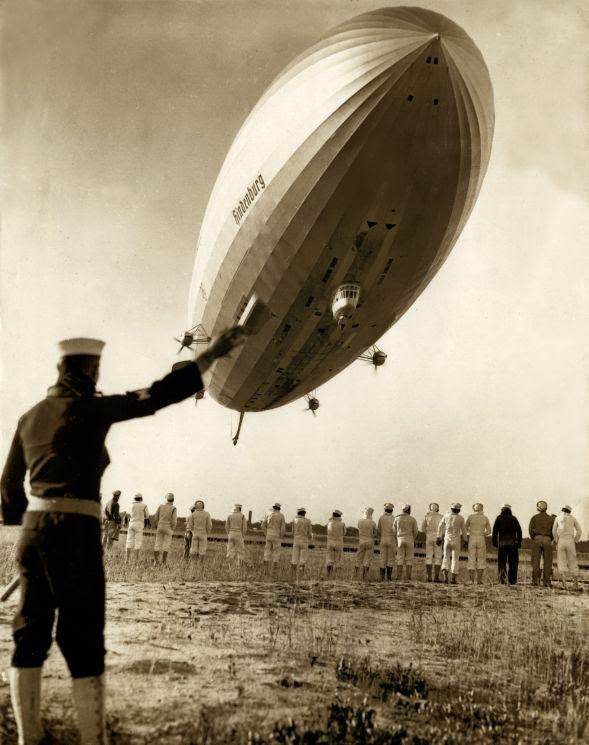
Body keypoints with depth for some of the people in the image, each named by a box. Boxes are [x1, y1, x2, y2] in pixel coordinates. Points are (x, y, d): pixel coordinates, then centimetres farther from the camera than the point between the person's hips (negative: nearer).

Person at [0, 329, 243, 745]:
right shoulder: (93, 409, -8)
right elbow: (161, 395, -11)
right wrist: (214, 353, -5)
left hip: (34, 529, 7)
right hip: (75, 532, -7)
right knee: (83, 641, 0)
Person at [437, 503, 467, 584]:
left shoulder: (446, 515, -1)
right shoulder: (461, 518, -8)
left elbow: (440, 527, 5)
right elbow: (464, 530, -1)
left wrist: (439, 538, 15)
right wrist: (464, 540, 12)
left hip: (447, 540, 2)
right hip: (456, 541, -2)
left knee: (446, 558, 10)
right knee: (455, 559, 6)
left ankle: (444, 575, -12)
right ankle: (453, 579, 1)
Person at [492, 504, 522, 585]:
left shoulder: (499, 518, 6)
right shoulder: (514, 519, 8)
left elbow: (495, 530, 0)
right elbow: (519, 531, 1)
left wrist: (494, 542, 3)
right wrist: (519, 542, 4)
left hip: (502, 543, 0)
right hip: (512, 543, 0)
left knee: (502, 562, 2)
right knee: (512, 563, 6)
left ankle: (502, 580, -7)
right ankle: (512, 580, 4)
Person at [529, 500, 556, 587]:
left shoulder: (534, 517, 5)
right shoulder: (551, 518, 7)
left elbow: (531, 529, -4)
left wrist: (533, 538, 6)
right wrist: (550, 540, 12)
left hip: (537, 539, 0)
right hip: (547, 540, 0)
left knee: (536, 561, 2)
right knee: (547, 562, 2)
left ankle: (535, 581, -3)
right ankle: (547, 582, -2)